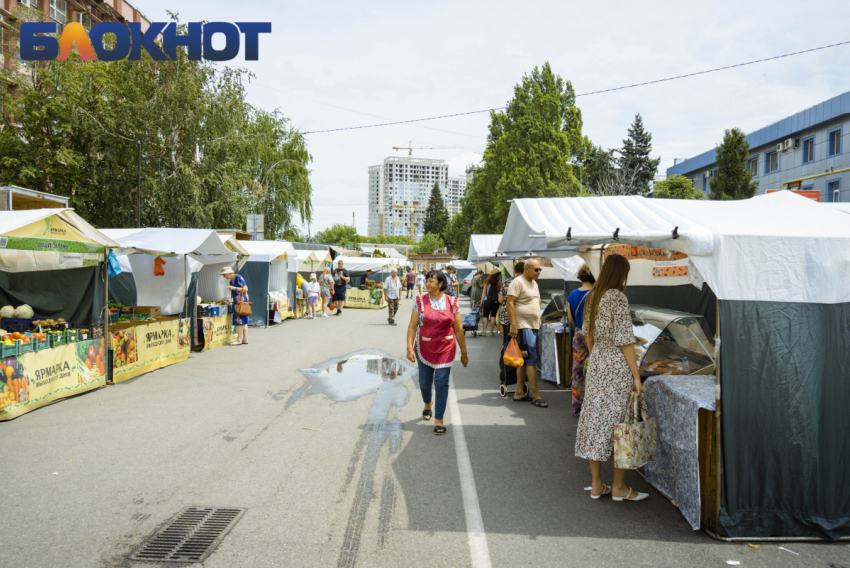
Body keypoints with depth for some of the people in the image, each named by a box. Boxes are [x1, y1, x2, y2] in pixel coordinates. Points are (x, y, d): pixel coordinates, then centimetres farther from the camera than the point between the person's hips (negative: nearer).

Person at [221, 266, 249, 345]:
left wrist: (234, 288, -19)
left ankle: (239, 340, -8)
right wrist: (231, 299, 6)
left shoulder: (238, 278, -10)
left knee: (240, 320, -8)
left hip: (241, 301, -9)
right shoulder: (231, 281, 16)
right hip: (237, 302, 9)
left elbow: (245, 289, -16)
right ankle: (245, 339, 9)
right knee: (243, 321, 8)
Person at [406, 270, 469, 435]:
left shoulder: (451, 302, -2)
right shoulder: (420, 301, -3)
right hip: (424, 348, 1)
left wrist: (464, 353, 5)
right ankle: (427, 404, 45)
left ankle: (439, 420, 1)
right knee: (424, 381, 12)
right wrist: (409, 347, -16)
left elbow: (458, 330, 2)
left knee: (441, 382, -7)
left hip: (445, 348, -1)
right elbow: (412, 327, -5)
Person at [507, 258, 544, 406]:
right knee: (531, 359, -10)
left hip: (534, 327, 9)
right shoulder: (518, 282, -11)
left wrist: (538, 318, 20)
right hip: (523, 326, -9)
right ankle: (536, 395, -7)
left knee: (524, 361, 11)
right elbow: (510, 303, -17)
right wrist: (513, 325, -22)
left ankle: (519, 392, 17)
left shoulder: (534, 284, 18)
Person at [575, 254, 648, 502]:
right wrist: (636, 375, -11)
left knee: (595, 418, 9)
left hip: (596, 362, 8)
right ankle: (619, 487, 12)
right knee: (619, 421, 2)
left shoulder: (592, 297, 9)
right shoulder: (618, 298, -14)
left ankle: (596, 485, 18)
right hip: (618, 365, -8)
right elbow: (624, 340, -16)